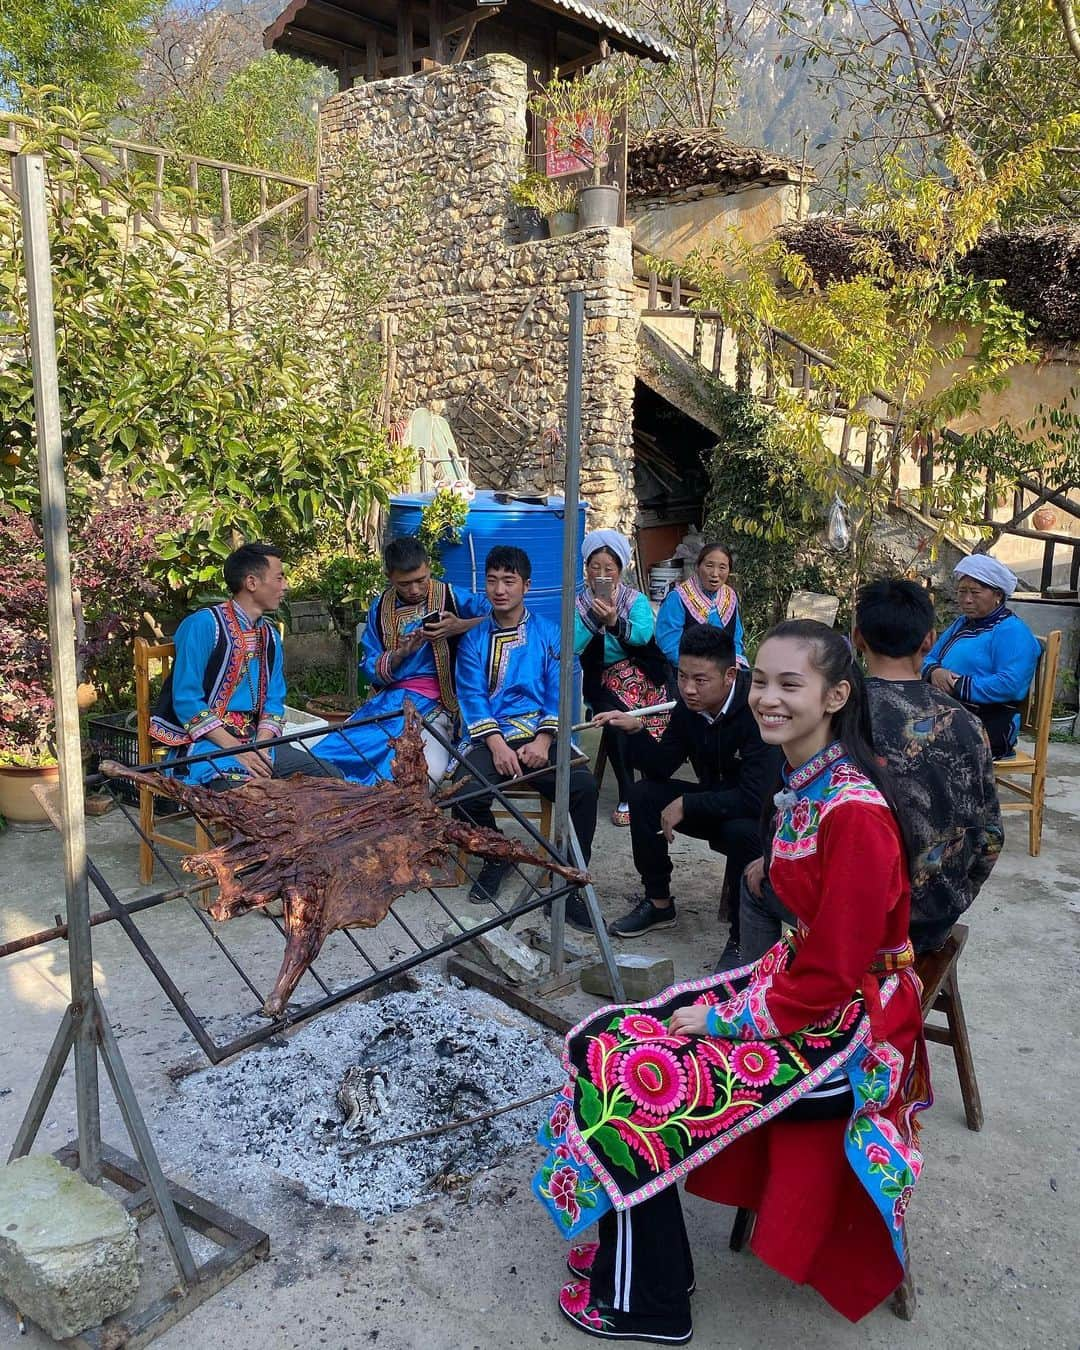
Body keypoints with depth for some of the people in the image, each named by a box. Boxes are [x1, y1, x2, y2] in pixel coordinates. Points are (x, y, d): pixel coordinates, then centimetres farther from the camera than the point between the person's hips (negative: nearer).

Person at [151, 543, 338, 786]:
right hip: (204, 743, -7)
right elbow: (186, 701, -14)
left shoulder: (270, 635, 14)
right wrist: (236, 750, -20)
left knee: (330, 777, -7)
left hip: (254, 741, 7)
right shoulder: (203, 625, -9)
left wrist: (261, 745, -7)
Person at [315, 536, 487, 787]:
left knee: (428, 770, -34)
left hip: (433, 705, -4)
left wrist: (461, 626, -15)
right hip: (388, 700, 4)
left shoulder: (453, 599, 1)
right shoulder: (381, 608, 12)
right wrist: (402, 652, -10)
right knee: (323, 758, -16)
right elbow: (369, 670, 10)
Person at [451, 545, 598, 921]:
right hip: (491, 737, 0)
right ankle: (495, 856, 5)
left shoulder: (547, 633, 12)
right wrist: (497, 745, -15)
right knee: (465, 793, -30)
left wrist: (543, 742, -14)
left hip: (539, 736, 0)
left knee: (584, 786, -29)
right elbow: (472, 696, 2)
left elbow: (558, 691, 4)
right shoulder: (473, 639, 13)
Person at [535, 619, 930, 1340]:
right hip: (808, 980, 9)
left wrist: (724, 1019, -14)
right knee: (610, 1036, 5)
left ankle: (642, 1304, 13)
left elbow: (831, 977, -23)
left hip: (843, 1028, -8)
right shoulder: (803, 783, 1)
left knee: (627, 1074, -10)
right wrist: (730, 998, 3)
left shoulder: (853, 813, -27)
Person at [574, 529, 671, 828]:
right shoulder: (579, 602, 6)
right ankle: (627, 798, -16)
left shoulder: (636, 599, 5)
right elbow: (573, 645, -9)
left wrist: (614, 621, -32)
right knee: (616, 720, -29)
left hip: (640, 672, 0)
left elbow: (643, 633, -16)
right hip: (601, 678, 0)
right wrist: (594, 616, -20)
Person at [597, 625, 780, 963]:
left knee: (742, 831, -37)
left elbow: (756, 798, -34)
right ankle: (658, 903, 8)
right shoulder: (690, 704, -7)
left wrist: (687, 805, -27)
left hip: (761, 816, -7)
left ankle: (742, 936, -14)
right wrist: (635, 732, -19)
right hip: (716, 803, 7)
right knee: (644, 795, -7)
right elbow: (661, 768, -2)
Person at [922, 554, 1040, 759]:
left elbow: (1009, 685, -19)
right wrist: (935, 672, -4)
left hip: (989, 724, -8)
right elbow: (928, 659, 20)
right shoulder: (961, 624, 22)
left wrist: (957, 686, -16)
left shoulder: (1012, 631, -5)